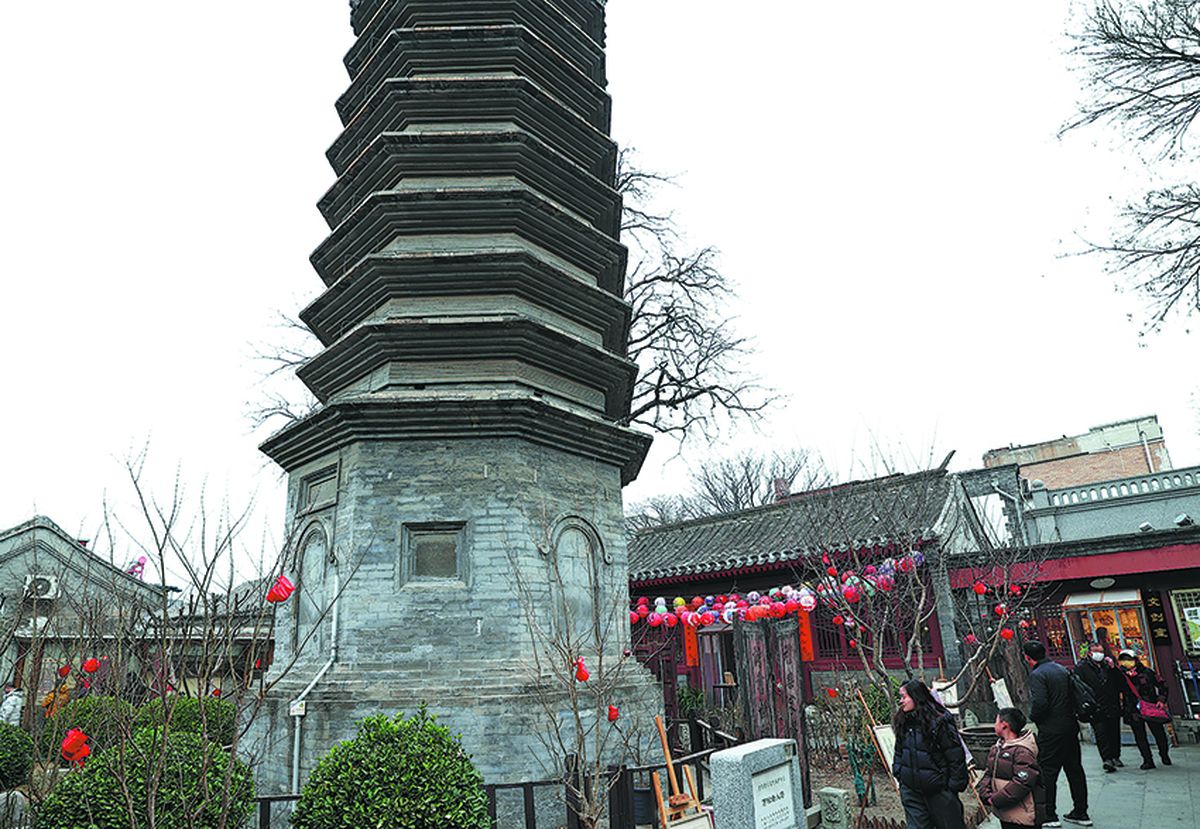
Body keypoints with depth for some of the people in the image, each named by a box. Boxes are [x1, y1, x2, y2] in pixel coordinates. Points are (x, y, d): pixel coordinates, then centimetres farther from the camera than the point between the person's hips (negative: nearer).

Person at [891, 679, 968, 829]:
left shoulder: (939, 721, -16)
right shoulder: (903, 722, 4)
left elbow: (955, 754, -13)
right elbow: (898, 751, 15)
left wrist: (955, 785, -11)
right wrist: (898, 771, 6)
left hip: (939, 790, -5)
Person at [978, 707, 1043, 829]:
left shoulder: (1023, 752, -19)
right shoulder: (996, 749, 10)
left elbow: (1022, 783, -25)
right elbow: (988, 774, 11)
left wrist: (996, 800, -21)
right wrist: (986, 795, -7)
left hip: (1023, 817, -8)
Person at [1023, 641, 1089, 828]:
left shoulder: (1037, 675, -16)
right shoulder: (1061, 669, 9)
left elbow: (1040, 703, -25)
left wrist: (1033, 716, -6)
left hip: (1051, 731, -8)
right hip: (1071, 727, 8)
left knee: (1047, 773, 2)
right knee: (1075, 770, 16)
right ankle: (1081, 812, 25)